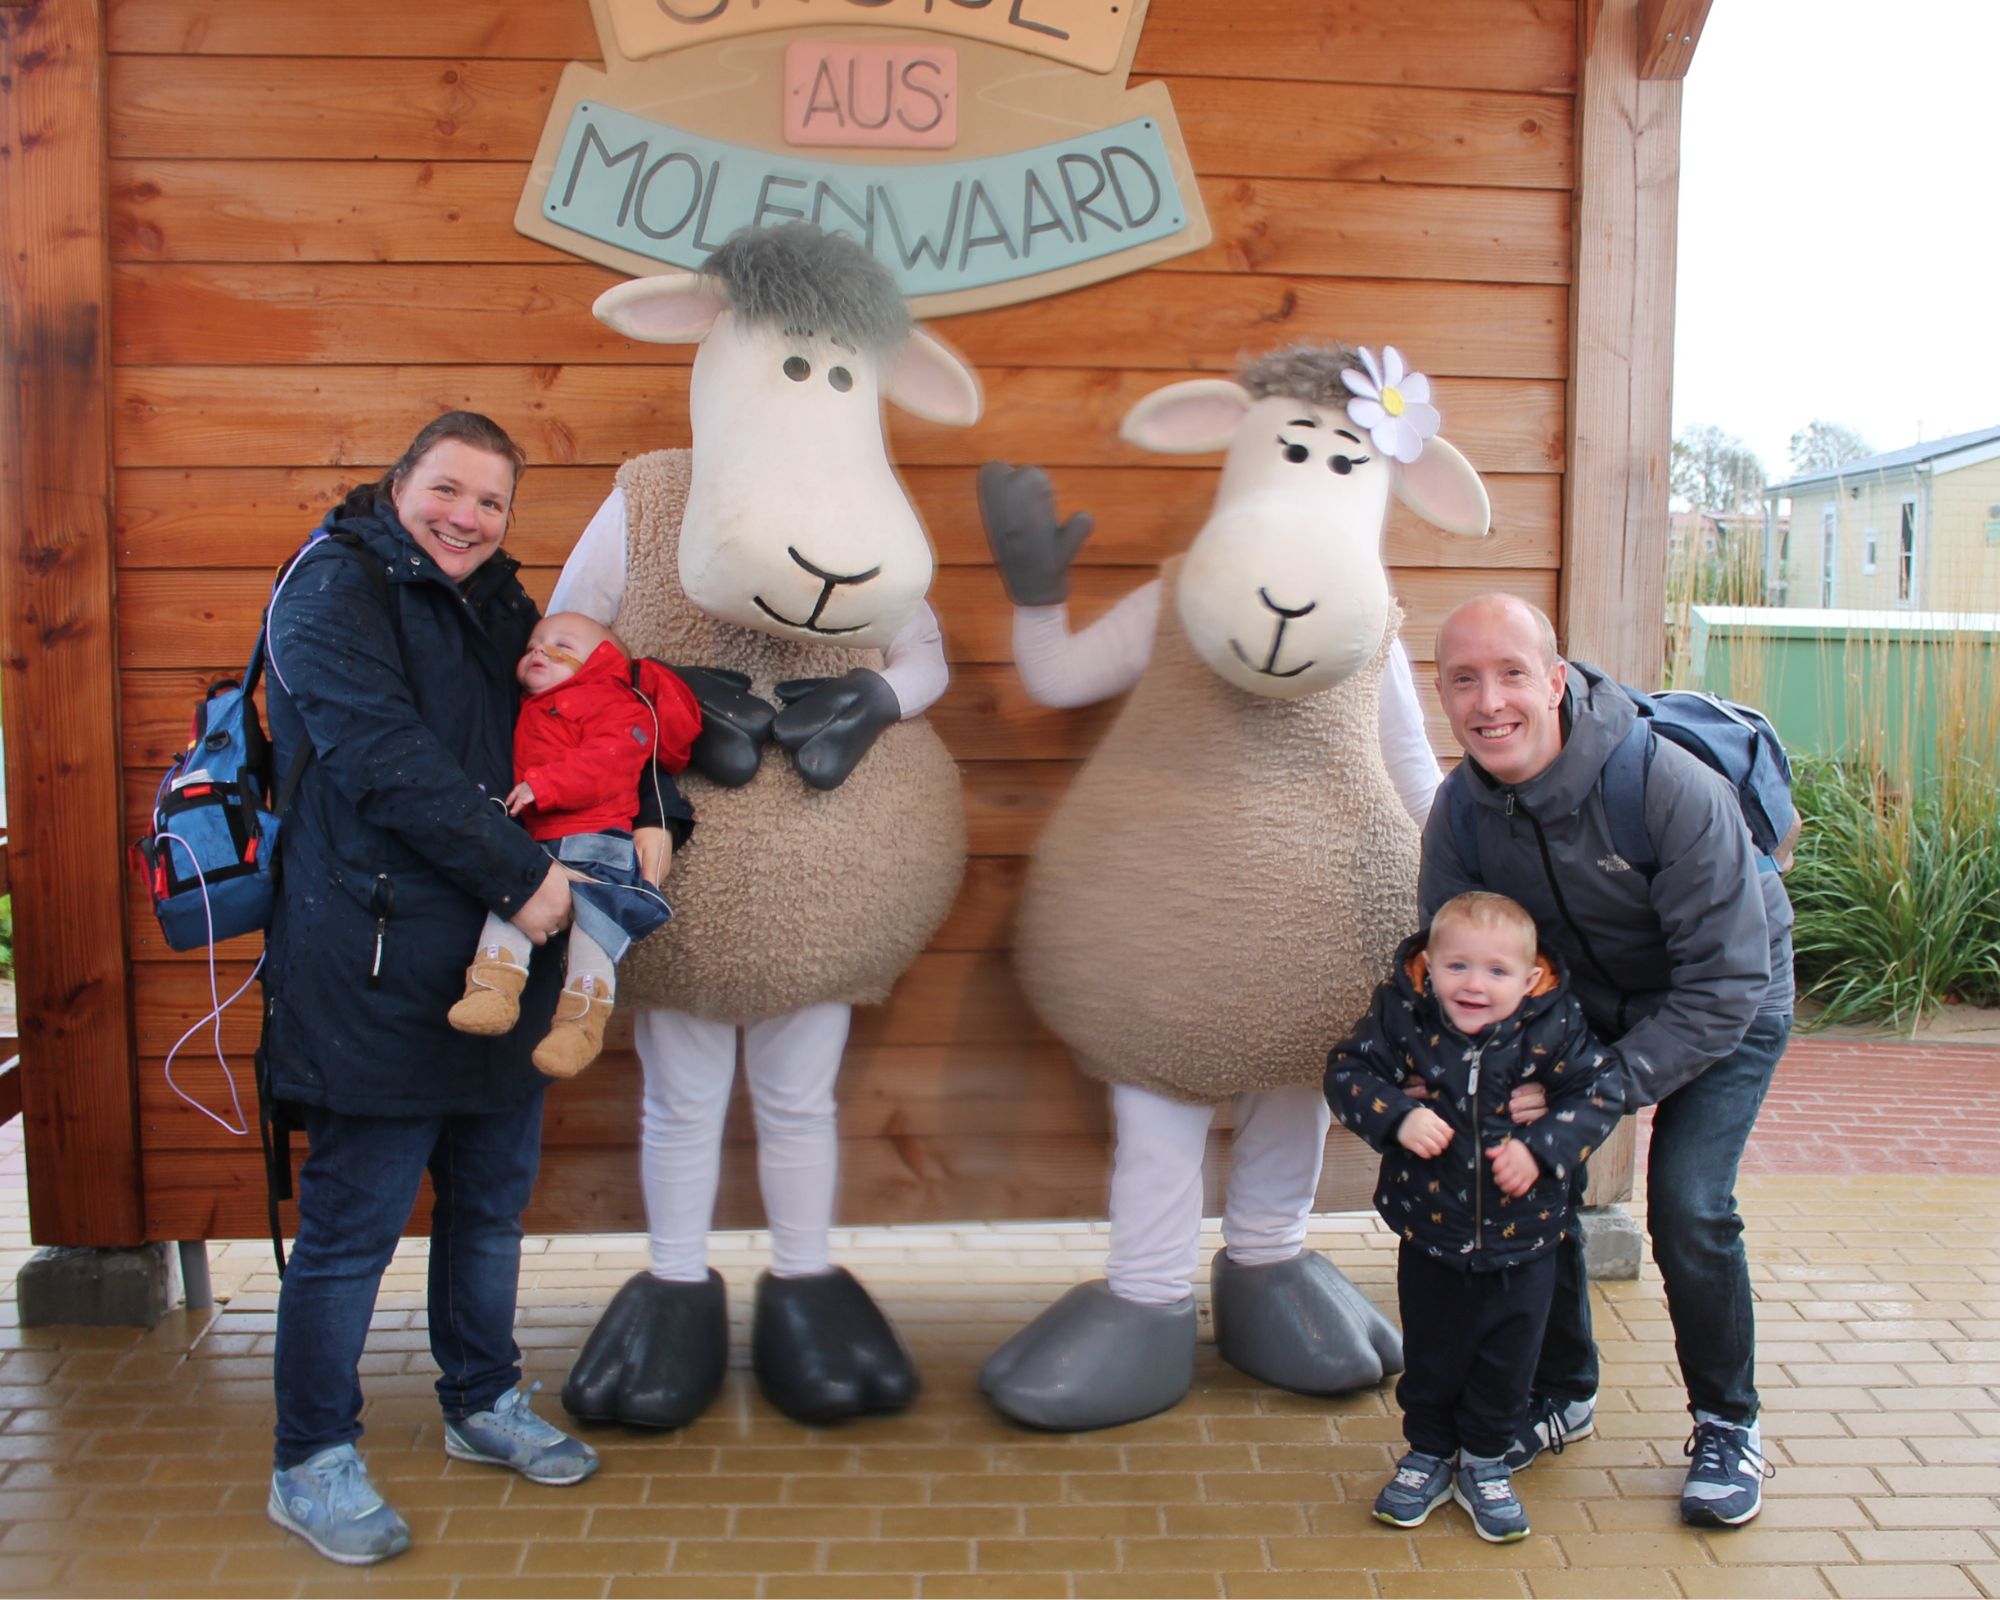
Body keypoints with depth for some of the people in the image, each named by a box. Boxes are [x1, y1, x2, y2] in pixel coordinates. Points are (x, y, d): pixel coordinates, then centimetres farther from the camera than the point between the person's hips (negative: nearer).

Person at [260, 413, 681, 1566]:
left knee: (494, 1199, 18)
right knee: (354, 1222, 2)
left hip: (499, 957, 8)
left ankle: (484, 1406, 37)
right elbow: (384, 756, -19)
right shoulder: (335, 586, -8)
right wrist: (518, 872, -22)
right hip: (375, 964, -7)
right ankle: (312, 1465, 19)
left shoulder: (498, 604, 16)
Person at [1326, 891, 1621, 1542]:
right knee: (1430, 1358, 17)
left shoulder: (1553, 1027, -16)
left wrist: (1541, 1149, -23)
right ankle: (1428, 1454, 40)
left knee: (1506, 1364, 15)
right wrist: (1397, 1116, -29)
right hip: (1429, 1232, 0)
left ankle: (1484, 1463, 38)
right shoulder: (1403, 1015, -16)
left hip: (1521, 1242, 0)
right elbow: (1348, 1071, -13)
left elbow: (1599, 1095, -10)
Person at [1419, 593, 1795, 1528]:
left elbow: (1724, 984, -32)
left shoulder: (1670, 787, -35)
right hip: (1584, 998, 5)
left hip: (1728, 1002, -4)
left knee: (1688, 1206, -16)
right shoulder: (1461, 812, -20)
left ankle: (1727, 1425, 10)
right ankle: (1562, 1392, 21)